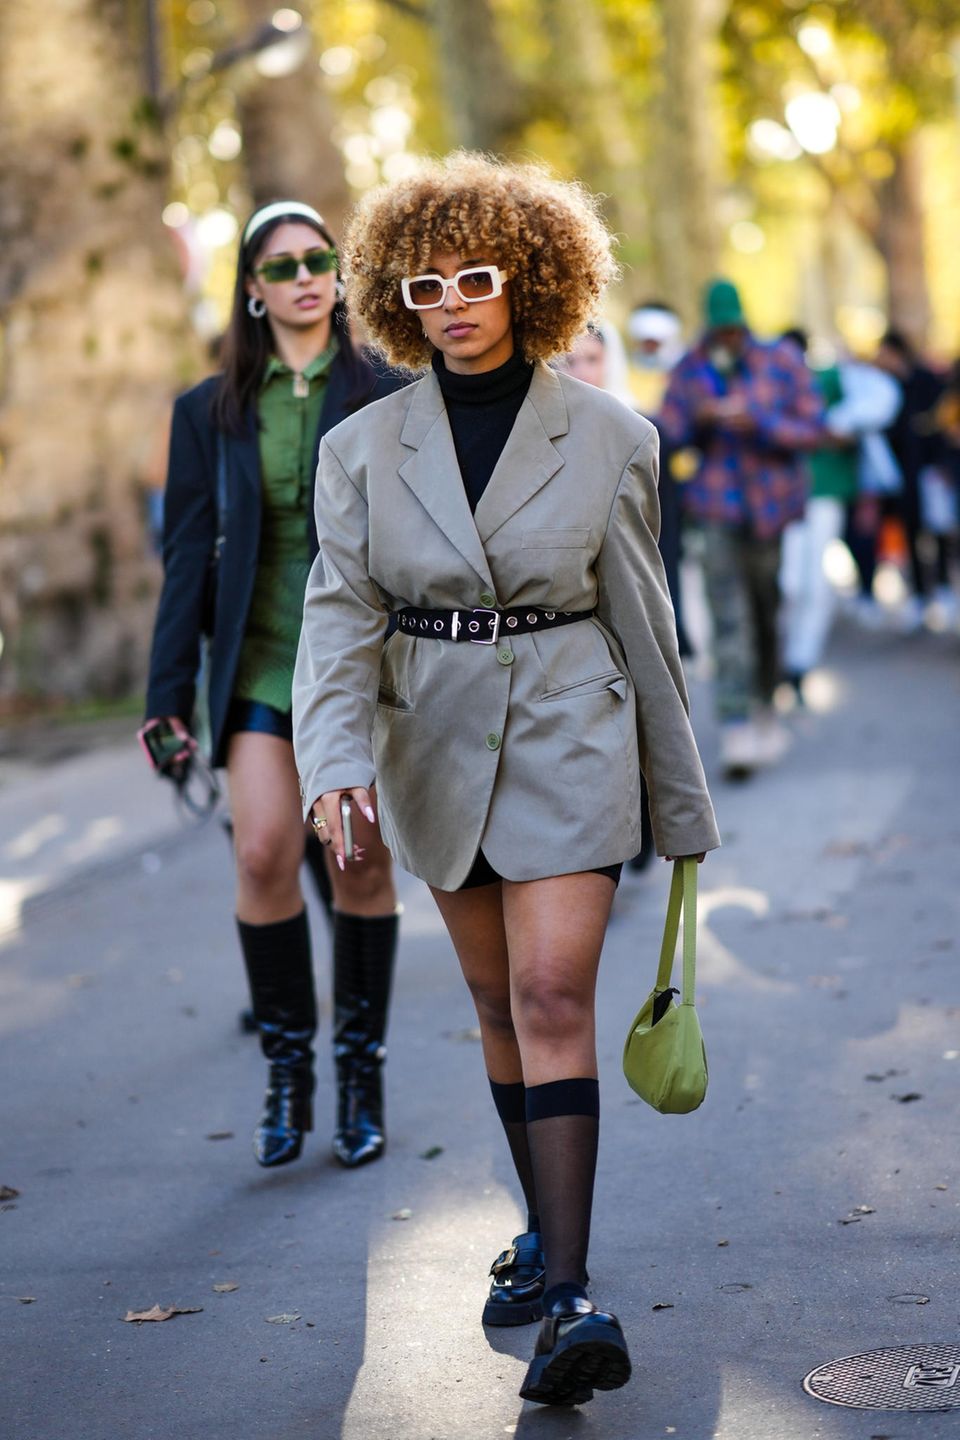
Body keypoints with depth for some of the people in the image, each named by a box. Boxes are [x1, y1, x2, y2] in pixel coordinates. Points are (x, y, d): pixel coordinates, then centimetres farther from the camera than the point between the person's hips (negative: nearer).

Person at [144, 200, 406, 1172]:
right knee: (264, 854, -13)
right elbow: (187, 556, 7)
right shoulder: (210, 412, 7)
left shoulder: (387, 399, 3)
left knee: (362, 866, 3)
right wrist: (169, 696, 2)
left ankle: (360, 1072, 19)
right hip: (259, 662, 1)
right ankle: (286, 1064, 6)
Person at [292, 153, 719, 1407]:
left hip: (569, 741, -3)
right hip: (437, 749, 3)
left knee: (554, 999, -13)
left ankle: (571, 1300, -15)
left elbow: (641, 621, 2)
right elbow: (340, 614, -8)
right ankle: (548, 1232, 33)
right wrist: (336, 758, -26)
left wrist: (682, 802, 8)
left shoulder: (605, 438, -4)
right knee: (501, 1003, 14)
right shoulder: (365, 448, 0)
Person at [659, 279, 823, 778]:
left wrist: (758, 423, -18)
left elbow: (812, 428, -3)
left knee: (768, 612, 11)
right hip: (718, 507, -1)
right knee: (729, 615, -13)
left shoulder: (782, 361, 0)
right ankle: (736, 728, -19)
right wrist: (698, 419, -18)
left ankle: (764, 710, 31)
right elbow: (669, 435, 2)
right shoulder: (691, 370, 3)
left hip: (772, 504, 1)